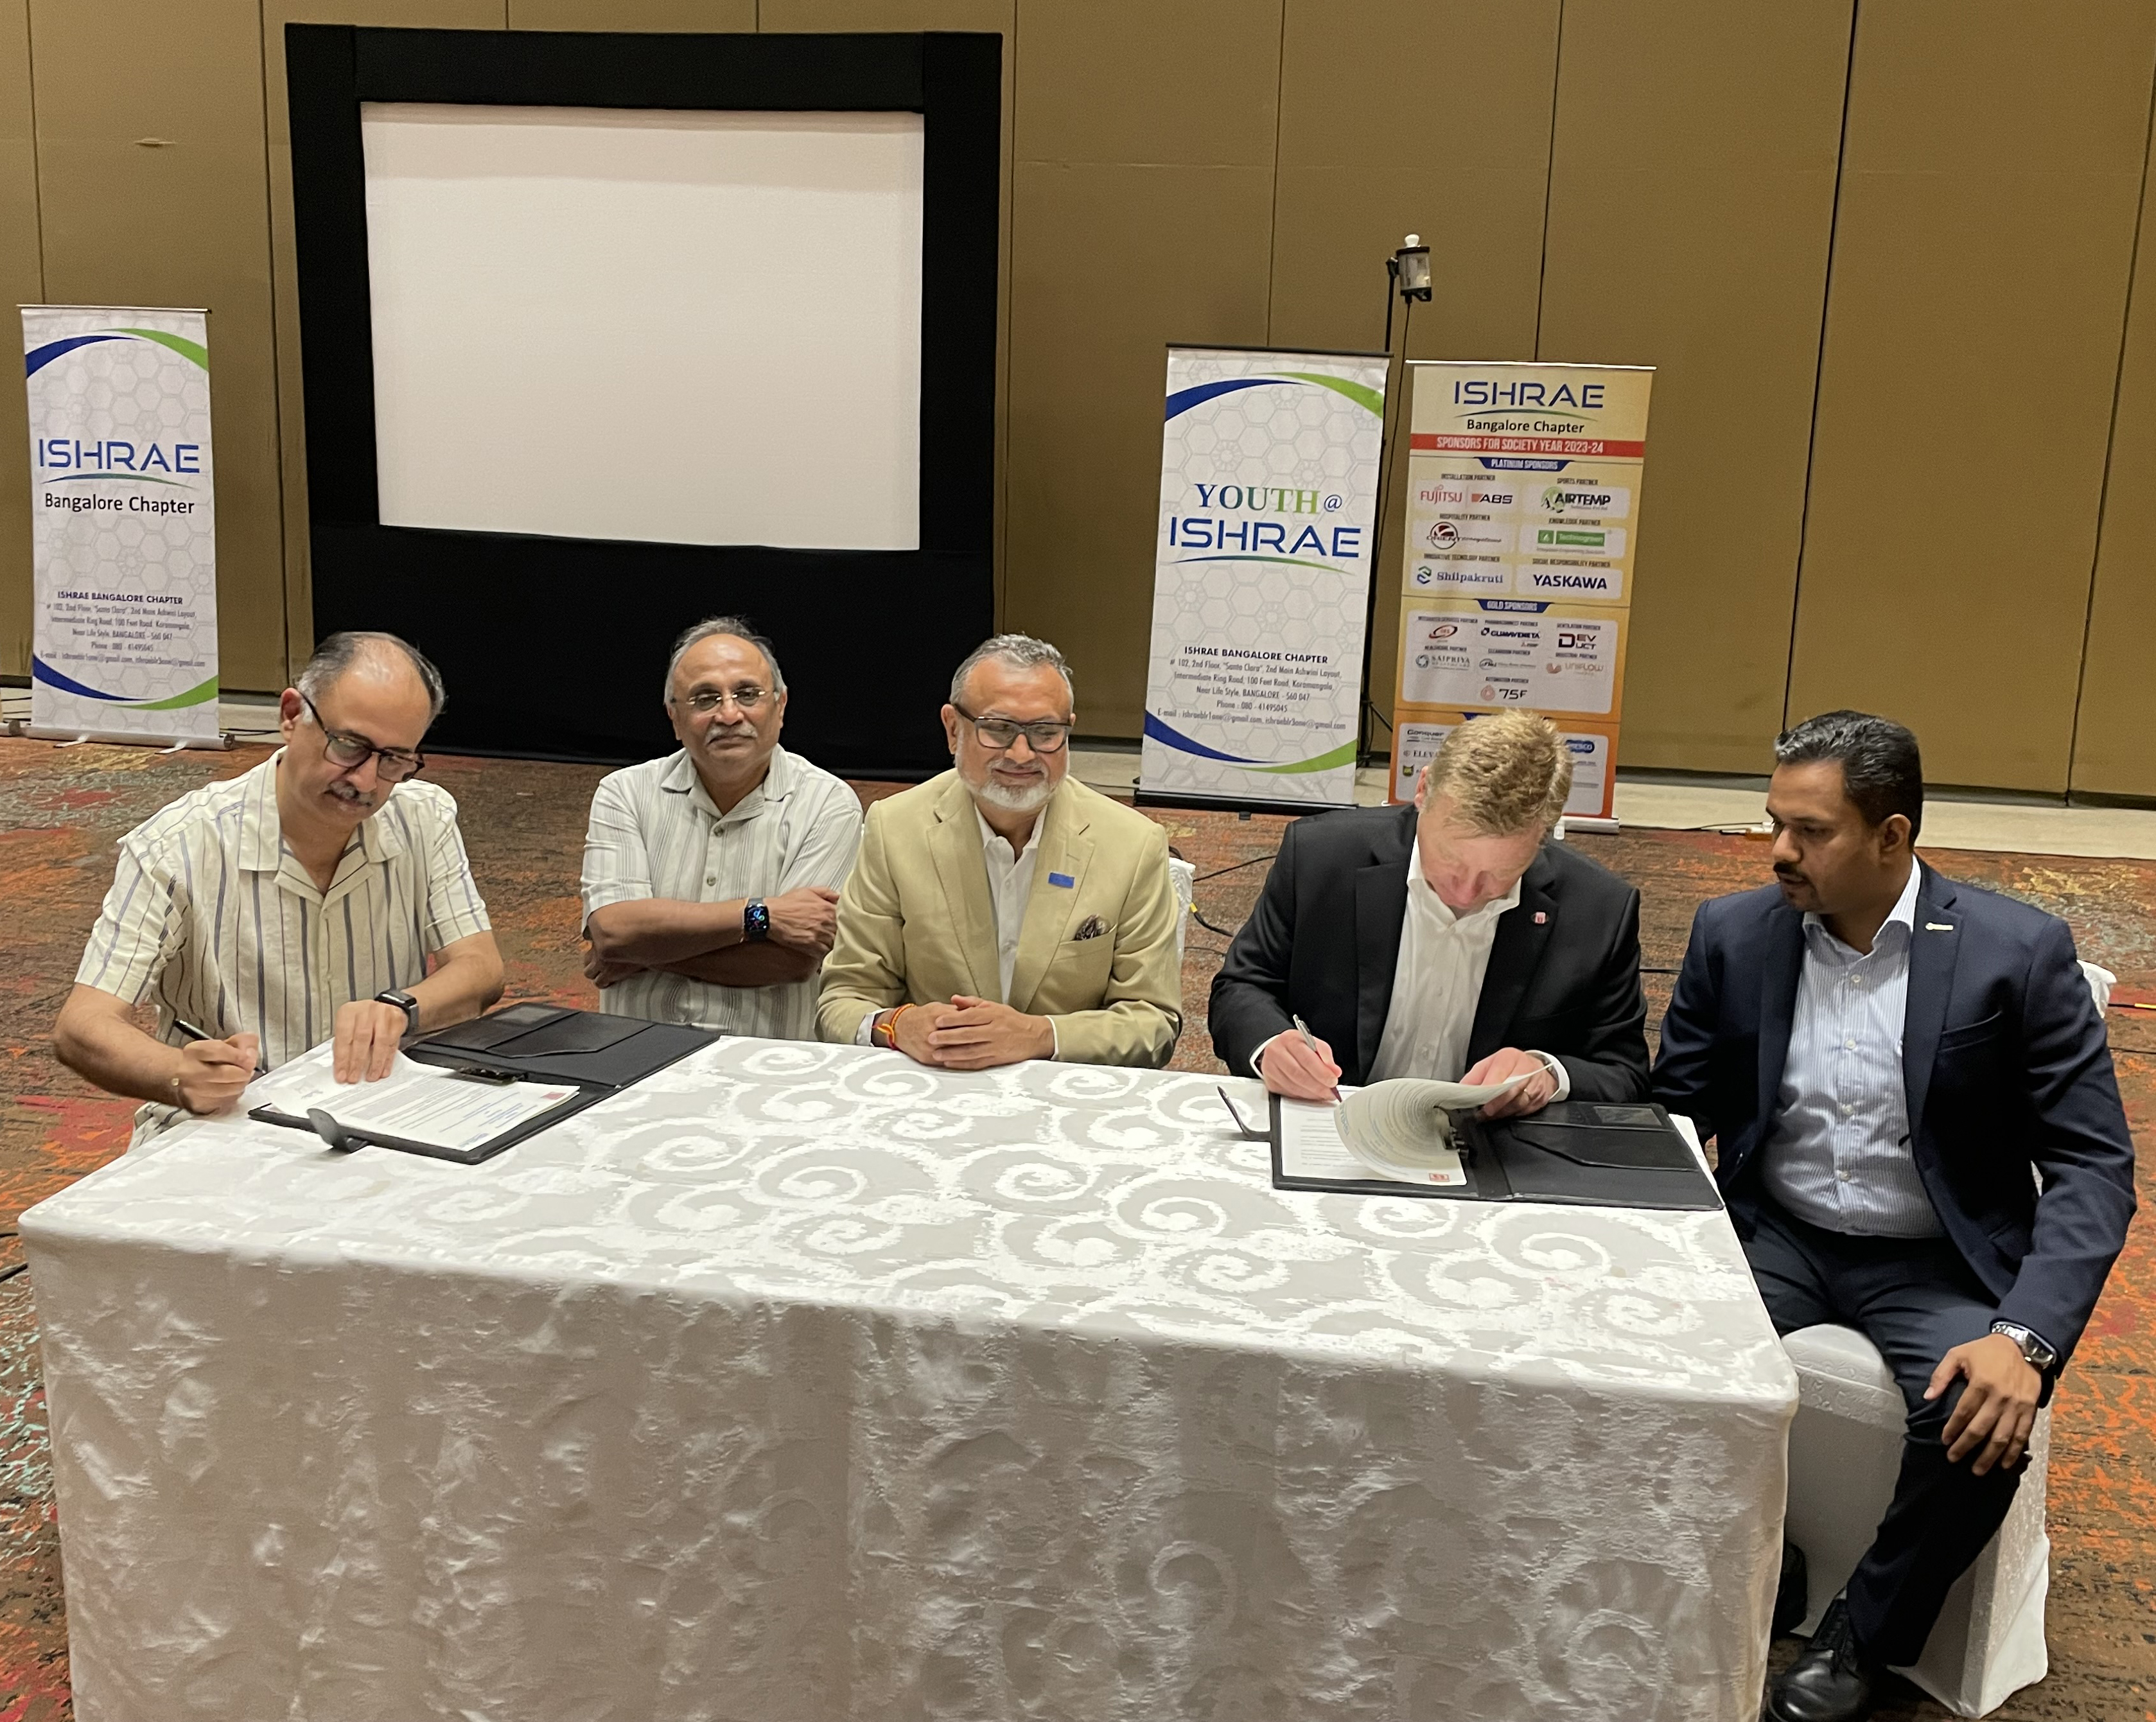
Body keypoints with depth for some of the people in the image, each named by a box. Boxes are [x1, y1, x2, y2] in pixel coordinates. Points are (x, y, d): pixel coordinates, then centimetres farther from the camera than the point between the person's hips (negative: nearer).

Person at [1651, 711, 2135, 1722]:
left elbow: (2093, 1165, -11)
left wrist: (2028, 1337, -26)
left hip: (1936, 1261, -2)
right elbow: (1674, 1115, 3)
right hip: (1774, 1232, 2)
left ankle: (1863, 1633, -1)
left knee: (1984, 1423, -30)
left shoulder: (2018, 952, -11)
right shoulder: (1734, 935, -3)